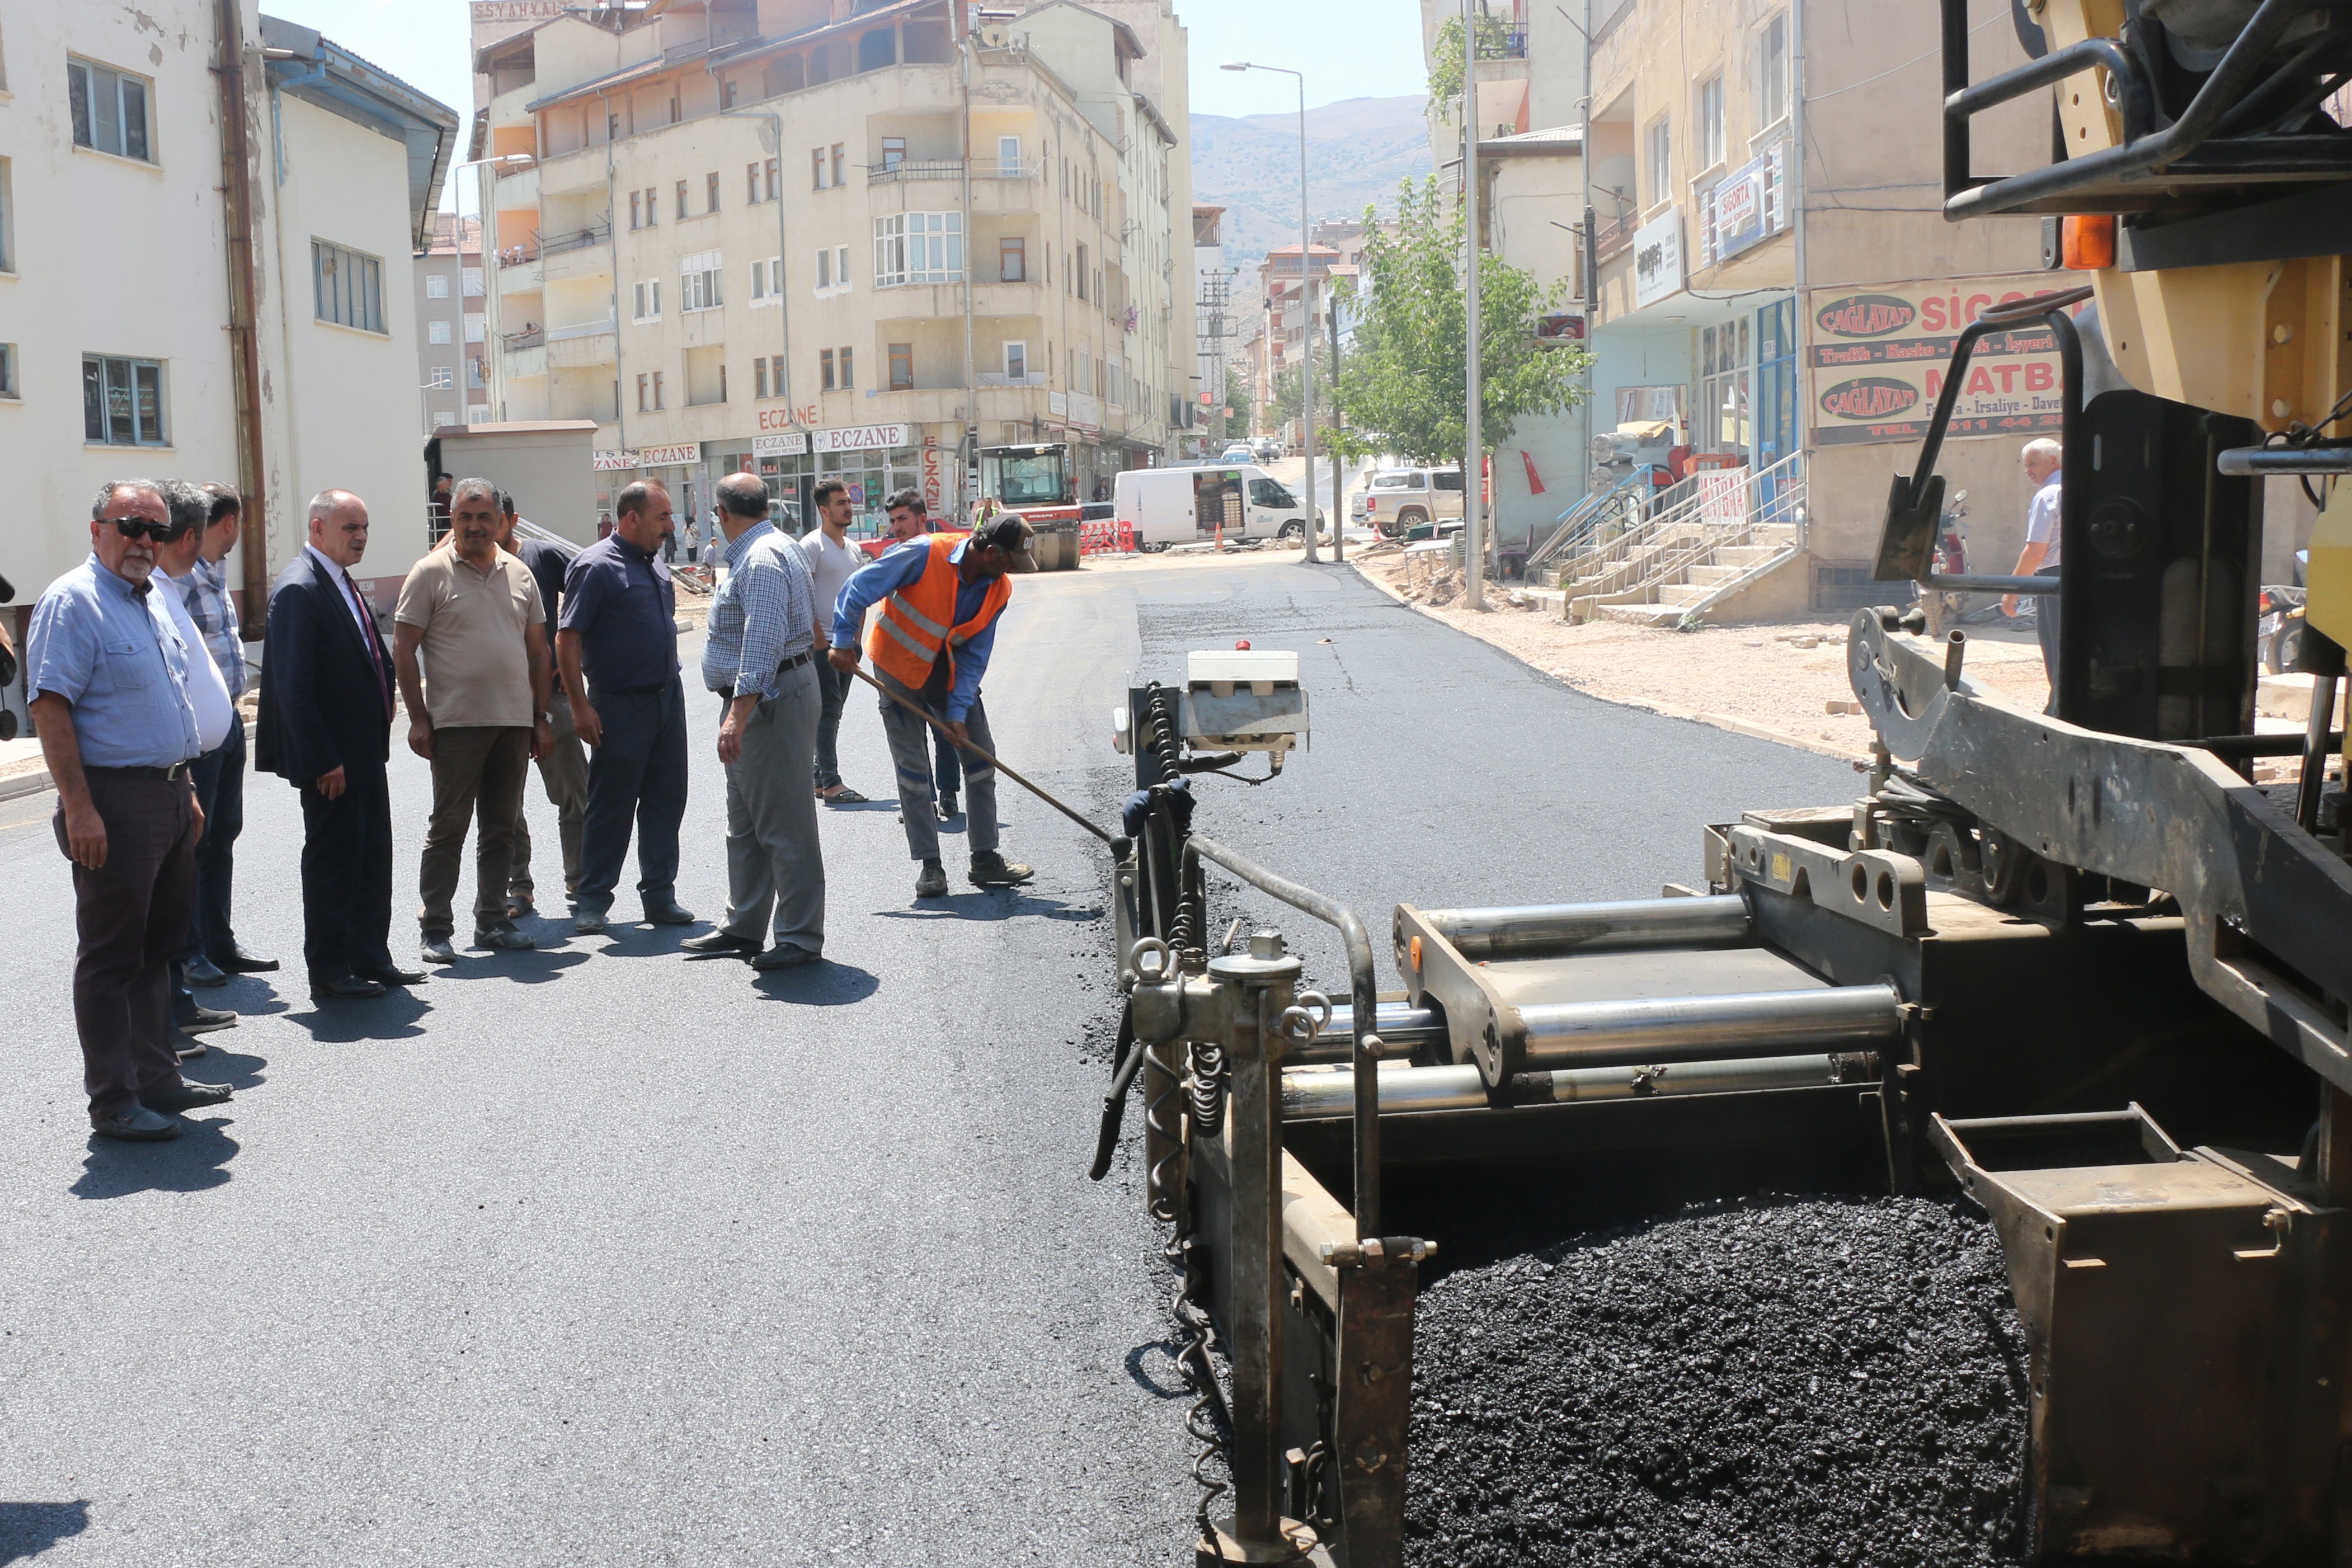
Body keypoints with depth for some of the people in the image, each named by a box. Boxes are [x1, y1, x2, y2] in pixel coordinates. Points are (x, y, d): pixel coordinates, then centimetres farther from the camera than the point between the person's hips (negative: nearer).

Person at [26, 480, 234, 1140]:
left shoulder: (152, 598, 15)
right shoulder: (72, 602, -12)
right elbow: (50, 709, -18)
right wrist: (80, 810, -23)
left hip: (170, 795, 9)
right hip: (114, 801, -9)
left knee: (157, 949, 16)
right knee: (112, 957, 0)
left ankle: (157, 1078, 26)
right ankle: (114, 1101, 7)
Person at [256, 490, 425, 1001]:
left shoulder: (342, 584, 13)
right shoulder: (298, 588, -17)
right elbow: (294, 687, -21)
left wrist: (384, 705, 11)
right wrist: (323, 761, -22)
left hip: (365, 751, 9)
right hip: (331, 758, -9)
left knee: (372, 858, 14)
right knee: (332, 859, 1)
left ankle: (371, 958, 25)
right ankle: (329, 973, 11)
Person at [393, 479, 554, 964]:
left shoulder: (519, 574, 12)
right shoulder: (431, 573, -2)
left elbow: (538, 649, 16)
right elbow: (403, 648, -4)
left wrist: (541, 716, 11)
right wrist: (418, 717, -9)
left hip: (515, 723, 5)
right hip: (457, 722, -4)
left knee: (501, 828, 10)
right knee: (448, 828, -1)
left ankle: (492, 922, 19)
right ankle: (435, 930, 5)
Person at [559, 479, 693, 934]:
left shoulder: (655, 564, 12)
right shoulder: (597, 566, -12)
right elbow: (567, 640, -14)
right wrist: (581, 707, -17)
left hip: (669, 697, 7)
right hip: (622, 705, -7)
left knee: (666, 800, 9)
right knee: (611, 807, -1)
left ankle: (659, 894, 16)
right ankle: (593, 901, 9)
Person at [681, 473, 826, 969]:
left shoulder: (761, 560, -17)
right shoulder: (773, 548, 17)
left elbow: (764, 642, -28)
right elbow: (810, 620, 31)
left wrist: (739, 713, -33)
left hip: (769, 700, -11)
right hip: (758, 704, 11)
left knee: (785, 825, -6)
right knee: (745, 825, 16)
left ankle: (802, 938, -2)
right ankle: (742, 928, 24)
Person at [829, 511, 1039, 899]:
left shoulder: (998, 590, -10)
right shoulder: (924, 554, -27)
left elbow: (975, 656, -6)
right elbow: (859, 589, -20)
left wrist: (958, 711, -13)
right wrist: (843, 644, -19)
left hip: (950, 672, 5)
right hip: (899, 667, -5)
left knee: (980, 757, 2)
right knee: (913, 768, -4)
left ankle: (986, 860, 11)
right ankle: (930, 866, 4)